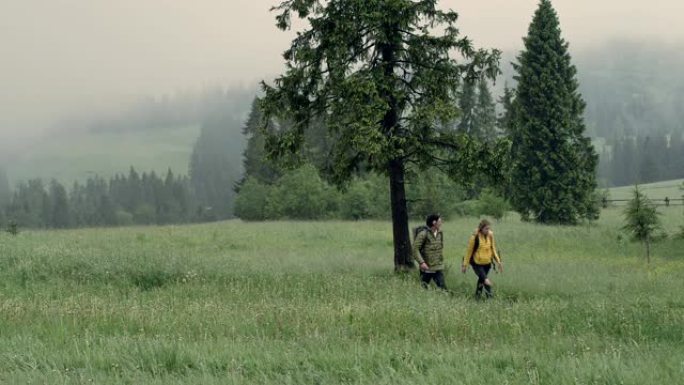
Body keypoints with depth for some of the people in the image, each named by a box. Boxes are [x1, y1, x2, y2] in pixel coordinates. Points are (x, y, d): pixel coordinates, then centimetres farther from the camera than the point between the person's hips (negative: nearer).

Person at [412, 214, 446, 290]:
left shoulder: (439, 234, 6)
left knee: (442, 287, -3)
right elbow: (415, 248, -16)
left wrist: (441, 261, 14)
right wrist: (421, 262, -23)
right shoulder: (423, 234, -15)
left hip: (438, 268, 5)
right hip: (426, 268, -5)